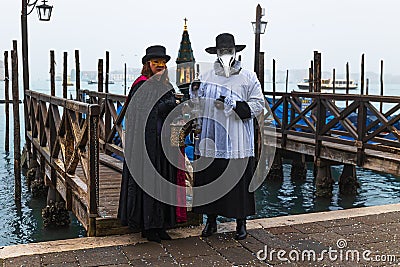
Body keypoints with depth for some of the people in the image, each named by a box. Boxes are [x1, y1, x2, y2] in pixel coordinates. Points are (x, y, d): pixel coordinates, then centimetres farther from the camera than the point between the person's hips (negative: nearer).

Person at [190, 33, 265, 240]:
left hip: (237, 143, -2)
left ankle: (241, 222, 19)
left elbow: (258, 105, -2)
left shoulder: (248, 78, 4)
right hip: (211, 142, 2)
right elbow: (197, 106, 15)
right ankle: (211, 221, 24)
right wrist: (194, 91, -6)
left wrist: (232, 105, -13)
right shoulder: (205, 77, 11)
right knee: (209, 181, 7)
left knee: (239, 182, 3)